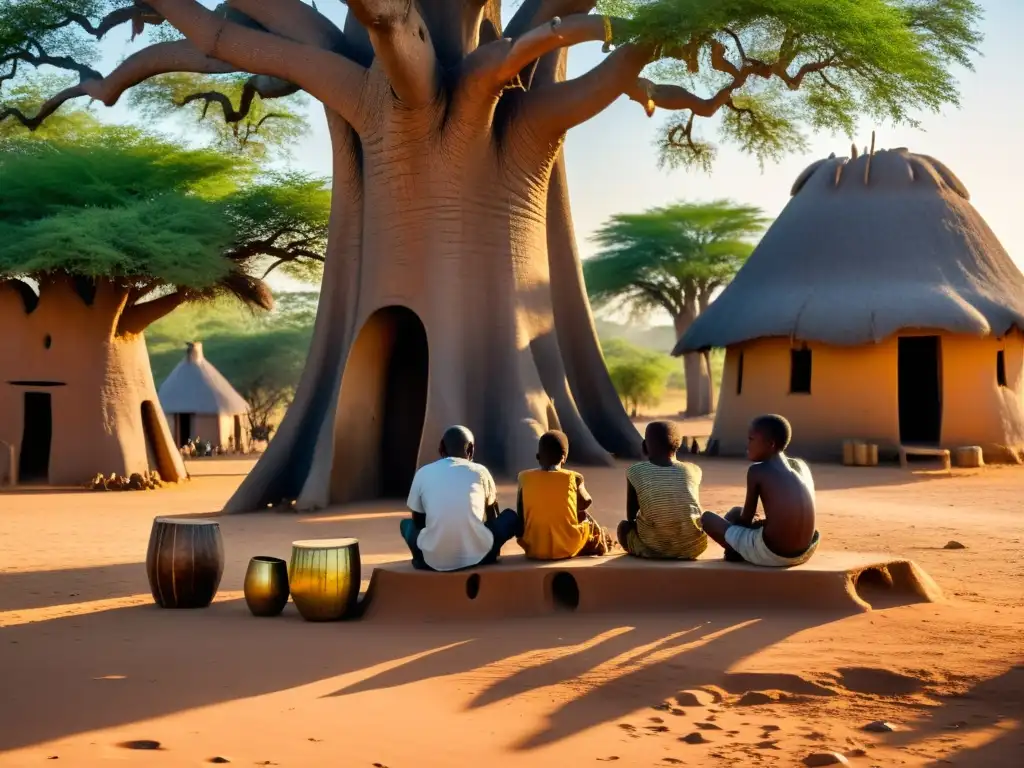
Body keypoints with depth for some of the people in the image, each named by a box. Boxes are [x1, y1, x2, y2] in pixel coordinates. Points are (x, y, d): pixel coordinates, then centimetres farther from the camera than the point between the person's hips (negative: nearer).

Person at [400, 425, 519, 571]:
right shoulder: (480, 471, 10)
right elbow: (493, 516, 27)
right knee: (511, 517, 25)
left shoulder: (423, 473, 9)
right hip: (477, 556, 0)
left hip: (434, 560, 1)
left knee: (407, 524, 31)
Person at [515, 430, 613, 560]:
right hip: (568, 548, -1)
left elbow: (520, 518, 4)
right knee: (602, 534, 29)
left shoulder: (524, 478, -3)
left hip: (534, 550, 1)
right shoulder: (573, 478, -6)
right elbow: (585, 503, 12)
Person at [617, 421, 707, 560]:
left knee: (624, 527, 29)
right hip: (692, 547, 2)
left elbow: (630, 517, 6)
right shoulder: (693, 470, 4)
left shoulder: (636, 472, -1)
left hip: (654, 548, -2)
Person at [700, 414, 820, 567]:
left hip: (771, 554, -7)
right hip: (805, 552, 7)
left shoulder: (757, 470, -4)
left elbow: (745, 519, 4)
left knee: (707, 517, 11)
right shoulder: (801, 466, 12)